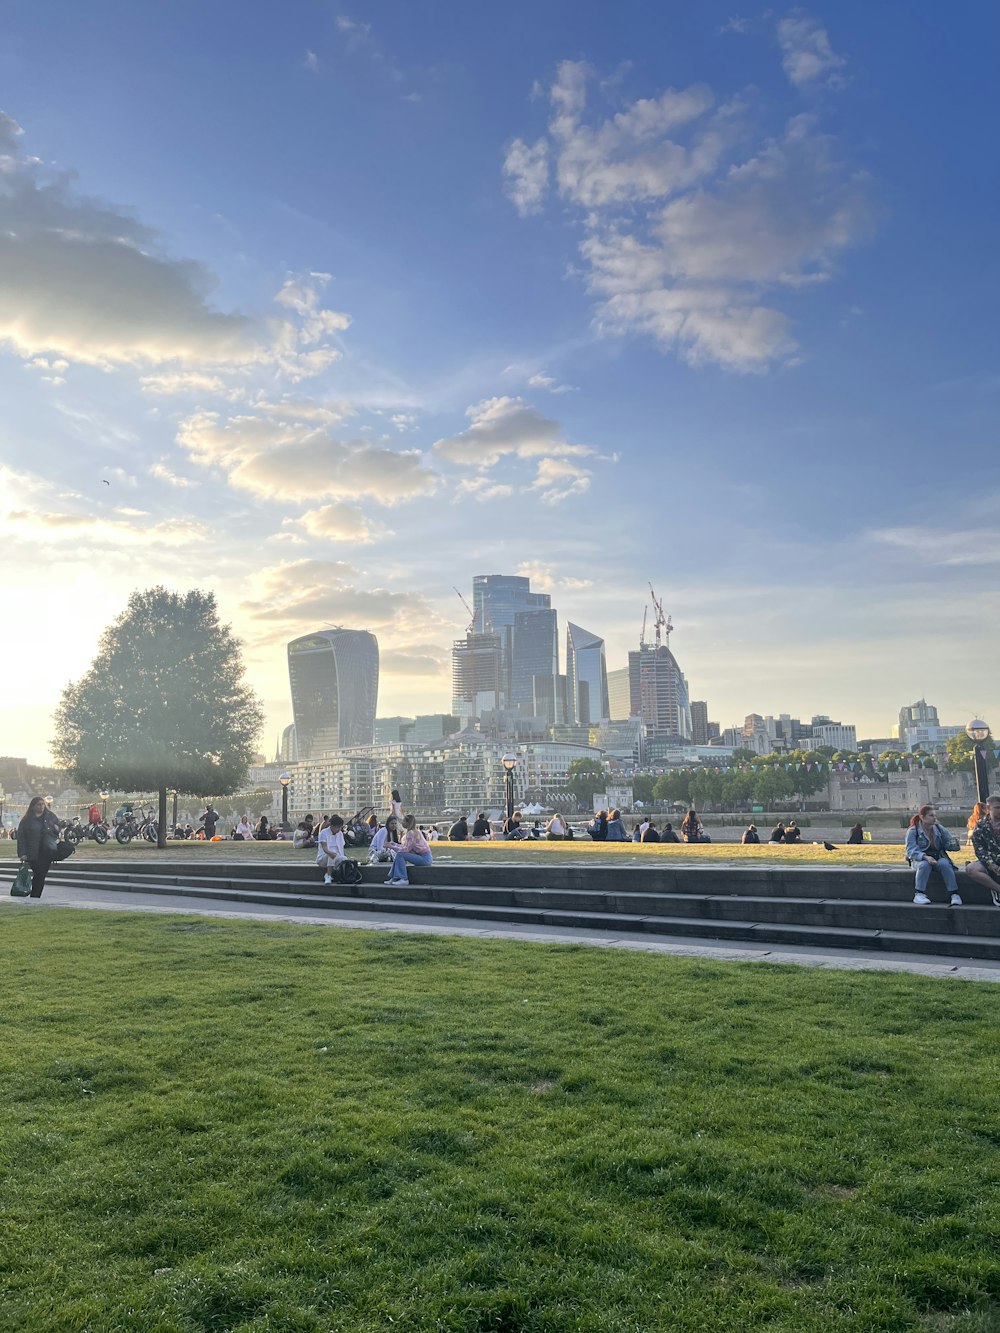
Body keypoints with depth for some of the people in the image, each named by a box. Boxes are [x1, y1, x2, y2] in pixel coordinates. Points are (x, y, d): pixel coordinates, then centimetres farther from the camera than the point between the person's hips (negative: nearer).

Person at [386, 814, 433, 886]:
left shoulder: (411, 833, -14)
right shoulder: (415, 831, 16)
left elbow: (407, 849, -18)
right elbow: (407, 847, 14)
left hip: (424, 858, -10)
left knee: (400, 855, -16)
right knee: (399, 855, 10)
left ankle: (404, 879, -15)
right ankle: (394, 878, 5)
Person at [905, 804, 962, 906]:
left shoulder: (939, 828, 10)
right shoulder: (913, 831, -3)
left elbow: (948, 844, 8)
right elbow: (911, 850, -14)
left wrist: (954, 843, -17)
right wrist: (925, 857, -32)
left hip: (938, 858, 2)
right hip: (920, 859, -2)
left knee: (944, 864, -30)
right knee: (925, 864, -35)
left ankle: (954, 894, -30)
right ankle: (919, 894, -30)